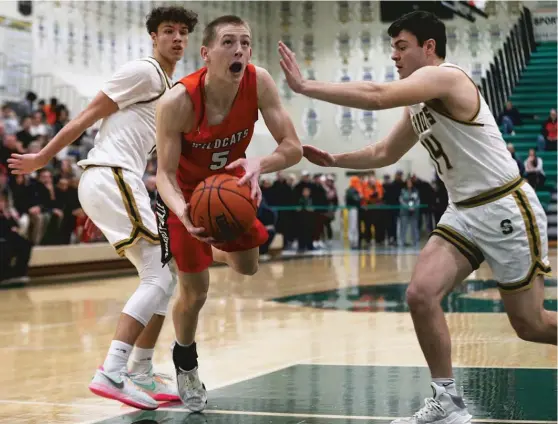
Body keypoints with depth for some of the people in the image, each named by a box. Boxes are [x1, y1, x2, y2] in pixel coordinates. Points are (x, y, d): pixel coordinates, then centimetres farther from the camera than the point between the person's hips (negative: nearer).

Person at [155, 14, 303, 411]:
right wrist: (182, 212, -48)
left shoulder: (259, 82, -27)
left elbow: (293, 148, -24)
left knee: (247, 267, 15)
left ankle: (212, 251, 52)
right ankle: (185, 362, 30)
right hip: (187, 191, -4)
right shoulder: (177, 102, -35)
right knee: (195, 293, -1)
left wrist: (259, 165, -47)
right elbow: (165, 173, -27)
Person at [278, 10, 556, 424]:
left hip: (507, 211, -8)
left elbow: (377, 96, -32)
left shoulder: (446, 77, -18)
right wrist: (334, 160, 10)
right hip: (464, 212, 8)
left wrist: (305, 86, -28)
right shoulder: (418, 106, 11)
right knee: (421, 295, -9)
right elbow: (384, 154, 24)